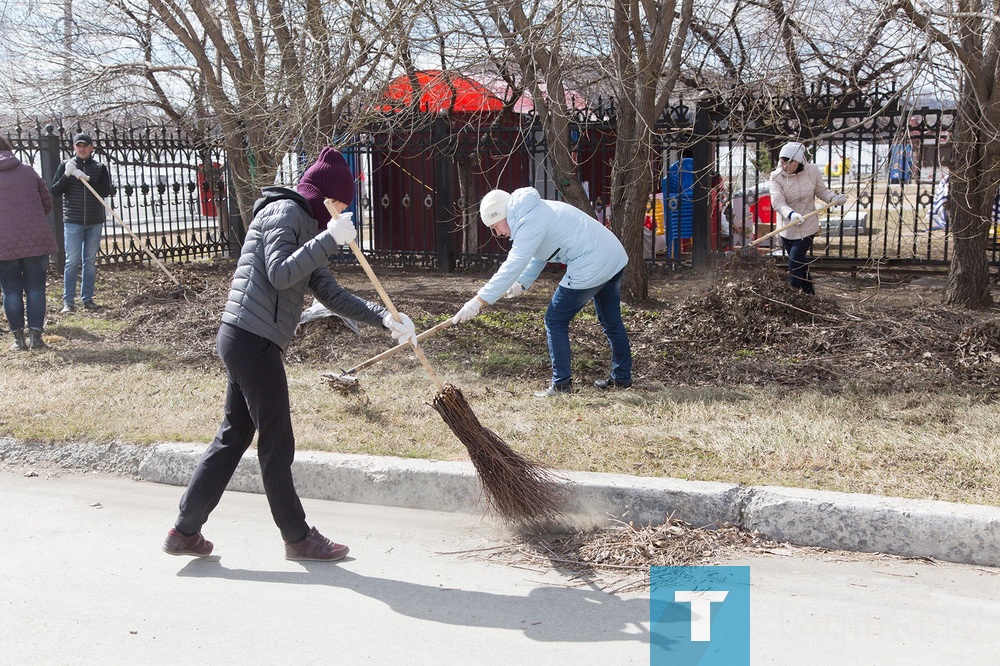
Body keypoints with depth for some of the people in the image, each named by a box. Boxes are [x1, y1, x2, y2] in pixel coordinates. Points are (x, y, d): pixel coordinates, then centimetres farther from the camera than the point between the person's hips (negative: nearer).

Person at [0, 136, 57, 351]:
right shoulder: (28, 172, 9)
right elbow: (47, 203, 13)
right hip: (36, 239, 1)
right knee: (35, 288, 5)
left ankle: (19, 338, 7)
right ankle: (35, 336, 1)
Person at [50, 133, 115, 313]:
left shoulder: (99, 168, 6)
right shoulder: (65, 166, 3)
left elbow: (106, 191, -5)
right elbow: (55, 191, -1)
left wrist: (88, 179, -18)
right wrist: (66, 175, -16)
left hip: (95, 222, 2)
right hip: (73, 221, -2)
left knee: (90, 261, 7)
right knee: (72, 261, -4)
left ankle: (87, 298, 13)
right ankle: (68, 301, -1)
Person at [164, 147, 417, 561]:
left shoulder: (305, 225, 23)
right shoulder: (285, 213, -8)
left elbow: (331, 294, 18)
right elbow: (280, 274, -24)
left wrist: (385, 318, 8)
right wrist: (329, 239, -23)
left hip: (241, 341, 10)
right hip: (253, 340, -10)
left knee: (233, 437, 14)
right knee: (276, 444, 1)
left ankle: (185, 531, 22)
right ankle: (298, 538, 14)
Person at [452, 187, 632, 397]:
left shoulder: (530, 224, -17)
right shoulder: (537, 212, 14)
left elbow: (512, 267, -24)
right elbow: (537, 257, 24)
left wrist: (478, 301, -26)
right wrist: (522, 284, 11)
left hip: (591, 268, -10)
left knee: (555, 321, 2)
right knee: (611, 321, 22)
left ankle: (561, 384, 6)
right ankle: (621, 377, 35)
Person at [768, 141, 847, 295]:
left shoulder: (812, 171, -10)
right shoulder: (777, 176, -14)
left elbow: (822, 191, 5)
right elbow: (777, 202, -25)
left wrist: (834, 198, -16)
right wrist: (791, 214, -44)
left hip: (807, 226, -1)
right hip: (787, 228, 1)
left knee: (795, 261, -10)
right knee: (800, 261, 16)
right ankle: (809, 291, 34)